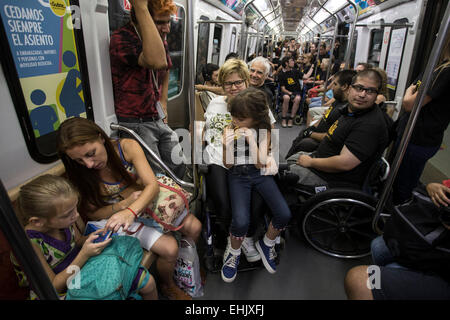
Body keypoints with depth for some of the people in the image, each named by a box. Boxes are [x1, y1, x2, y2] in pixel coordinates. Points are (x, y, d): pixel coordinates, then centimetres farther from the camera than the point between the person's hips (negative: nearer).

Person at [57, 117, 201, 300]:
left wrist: (130, 211, -43)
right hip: (116, 214, -2)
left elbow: (153, 185, -25)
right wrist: (126, 203, -24)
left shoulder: (127, 146, -20)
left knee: (194, 227, -8)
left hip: (148, 201, 3)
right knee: (169, 247, -20)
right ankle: (167, 286, 14)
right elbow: (92, 213, -8)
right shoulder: (81, 175, -18)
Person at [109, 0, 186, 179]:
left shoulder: (160, 40, 9)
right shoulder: (121, 39, -18)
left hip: (158, 120, 8)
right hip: (135, 124, -7)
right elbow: (158, 62, -38)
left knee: (179, 168, 12)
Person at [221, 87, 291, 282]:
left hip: (259, 174, 2)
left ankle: (266, 244, 15)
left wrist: (252, 140, -22)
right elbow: (228, 165, -3)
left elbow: (260, 164, -9)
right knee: (241, 221, -25)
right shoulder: (229, 130, -5)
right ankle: (233, 252, 11)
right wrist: (227, 145, -23)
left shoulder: (263, 131, -4)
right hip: (238, 175, -1)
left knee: (284, 215, -18)